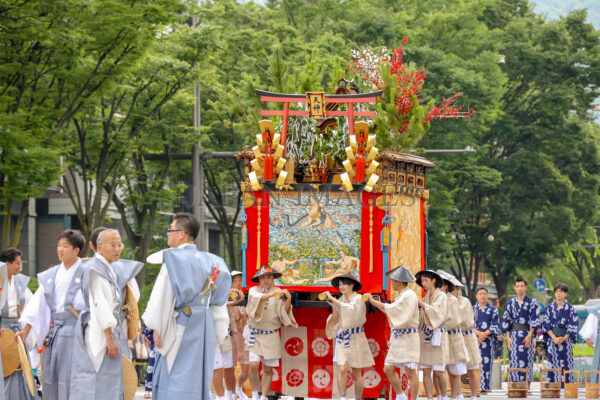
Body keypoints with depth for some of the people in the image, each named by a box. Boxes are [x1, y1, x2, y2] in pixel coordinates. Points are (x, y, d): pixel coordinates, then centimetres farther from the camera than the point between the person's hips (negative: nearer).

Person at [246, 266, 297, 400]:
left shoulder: (278, 293, 2)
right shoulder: (254, 290, 2)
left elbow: (284, 312, -8)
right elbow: (256, 298, -22)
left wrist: (288, 299, -26)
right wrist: (271, 294, -39)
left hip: (271, 336, 1)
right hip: (255, 334, -1)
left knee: (268, 369, 2)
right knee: (254, 364, -14)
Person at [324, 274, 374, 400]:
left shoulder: (358, 299, -7)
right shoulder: (341, 300, 10)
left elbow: (350, 309, -27)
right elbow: (336, 319, 11)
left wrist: (333, 299, -25)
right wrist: (333, 306, -4)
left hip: (355, 339, -4)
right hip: (342, 338, 4)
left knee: (356, 374, 3)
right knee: (342, 370, -13)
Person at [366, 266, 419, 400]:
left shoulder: (409, 295, -14)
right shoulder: (401, 295, 15)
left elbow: (391, 310, -21)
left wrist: (373, 302, -15)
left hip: (408, 338, -9)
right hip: (398, 339, 9)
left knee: (410, 372, -7)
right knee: (388, 369, 6)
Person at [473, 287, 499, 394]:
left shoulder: (493, 310, 9)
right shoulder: (472, 309, 12)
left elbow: (495, 326, 2)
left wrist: (484, 335, -10)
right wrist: (478, 333, -13)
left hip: (488, 340, -1)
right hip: (474, 339, 1)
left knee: (486, 363, -6)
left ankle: (484, 388, -5)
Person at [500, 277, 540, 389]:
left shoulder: (532, 302, 3)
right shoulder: (510, 303, 12)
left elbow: (534, 320, -3)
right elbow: (506, 321, 11)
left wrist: (529, 335, -12)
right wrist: (508, 336, 2)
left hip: (526, 334, -3)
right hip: (513, 334, 3)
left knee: (526, 360, -5)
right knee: (514, 360, -2)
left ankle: (527, 387, -2)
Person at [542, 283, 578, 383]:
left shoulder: (570, 308, 4)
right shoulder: (549, 308, 8)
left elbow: (573, 324, 0)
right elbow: (546, 324, 3)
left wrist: (564, 338, -12)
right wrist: (554, 338, -10)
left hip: (566, 338, -1)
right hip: (552, 339, 1)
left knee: (566, 364, -4)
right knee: (553, 363, -2)